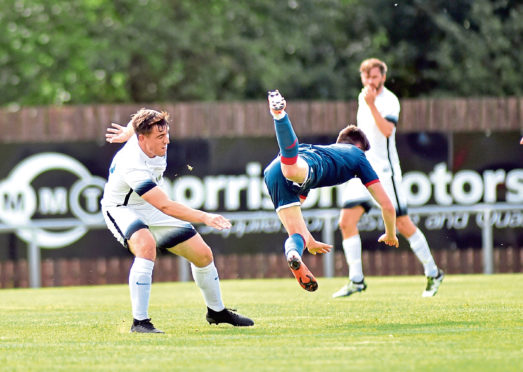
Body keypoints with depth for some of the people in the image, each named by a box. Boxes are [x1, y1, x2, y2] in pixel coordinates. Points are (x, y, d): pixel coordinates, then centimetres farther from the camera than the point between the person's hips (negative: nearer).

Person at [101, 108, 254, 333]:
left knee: (203, 254, 5)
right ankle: (139, 322, -36)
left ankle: (216, 311, 31)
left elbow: (138, 123, 12)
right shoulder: (132, 166, -38)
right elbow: (165, 207, -42)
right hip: (122, 210, -8)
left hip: (150, 209, 8)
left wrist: (128, 131, 31)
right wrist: (204, 218, -48)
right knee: (147, 245, -40)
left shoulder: (156, 141, -15)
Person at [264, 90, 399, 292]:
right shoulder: (357, 154, 36)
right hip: (304, 163, -6)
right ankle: (279, 115, -66)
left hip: (272, 172, 6)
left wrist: (309, 240, 70)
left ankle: (293, 254, -26)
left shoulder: (325, 149, 50)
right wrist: (390, 234, 54)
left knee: (298, 235, 8)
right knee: (293, 168, -42)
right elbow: (387, 205, 34)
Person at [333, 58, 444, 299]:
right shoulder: (363, 97, 12)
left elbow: (387, 130, -30)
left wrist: (371, 105, -35)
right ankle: (356, 280, -3)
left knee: (403, 224, -3)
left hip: (384, 170, -7)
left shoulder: (389, 101, -11)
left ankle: (433, 274, 12)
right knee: (346, 221, -7)